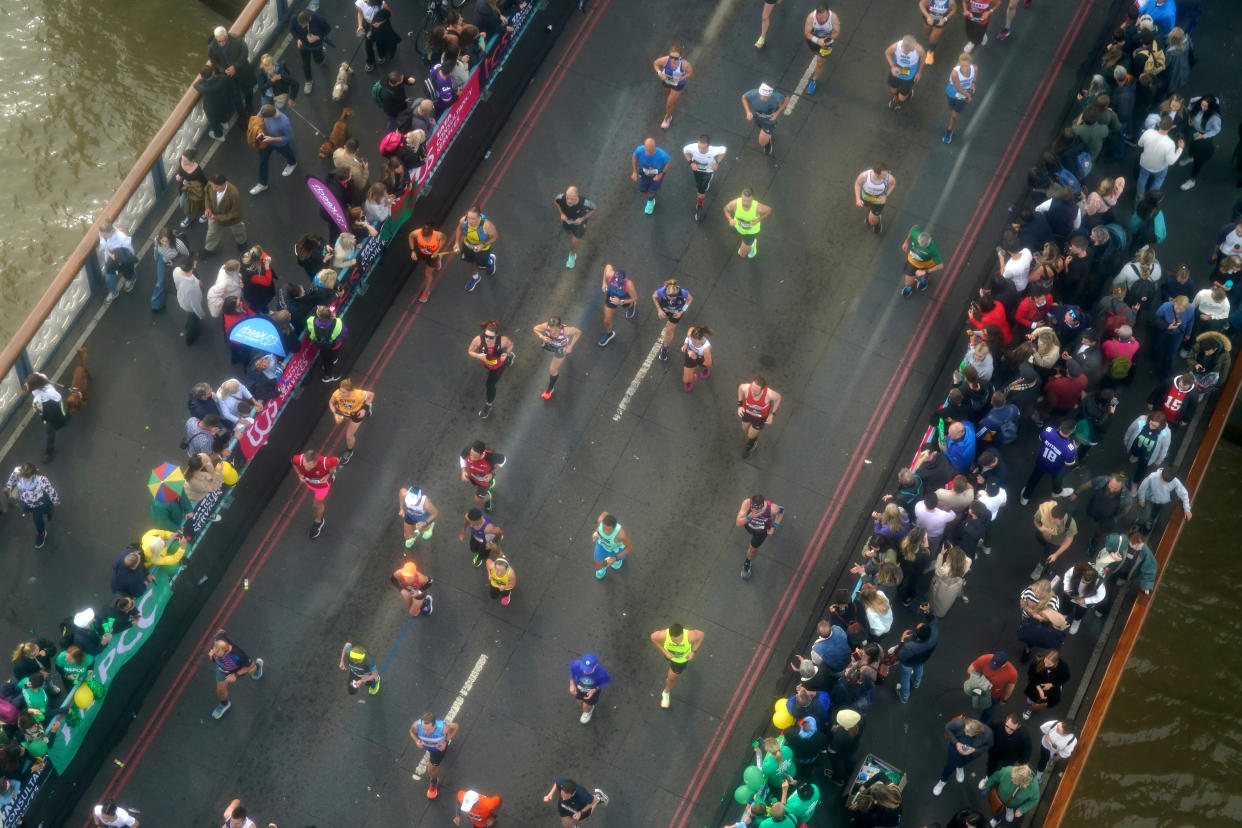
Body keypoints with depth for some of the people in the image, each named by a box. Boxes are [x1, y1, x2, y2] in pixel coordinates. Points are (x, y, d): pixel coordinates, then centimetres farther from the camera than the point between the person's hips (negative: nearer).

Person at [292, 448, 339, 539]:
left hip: (322, 483, -2)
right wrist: (299, 474, -27)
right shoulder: (299, 459, -41)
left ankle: (318, 521, 52)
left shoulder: (325, 462, -47)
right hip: (309, 482, 2)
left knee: (317, 504, 20)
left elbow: (337, 461, -22)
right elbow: (294, 463, -13)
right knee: (314, 493, 36)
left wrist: (328, 475, -29)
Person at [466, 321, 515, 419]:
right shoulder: (478, 340, -41)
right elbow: (470, 351, -23)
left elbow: (511, 344, -16)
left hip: (498, 366, -3)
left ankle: (488, 406, 32)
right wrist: (478, 356, -44)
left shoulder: (502, 341, -41)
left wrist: (506, 353, -35)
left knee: (490, 385, -1)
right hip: (485, 364, 3)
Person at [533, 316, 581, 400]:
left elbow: (578, 332, -27)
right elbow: (535, 328, -20)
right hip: (549, 344, 3)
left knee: (553, 370, 5)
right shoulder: (546, 326, -41)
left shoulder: (565, 330, -45)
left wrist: (570, 346, -26)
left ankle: (550, 389, 34)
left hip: (561, 348, -3)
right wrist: (541, 336, -40)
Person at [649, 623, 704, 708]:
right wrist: (664, 652, -25)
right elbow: (653, 637, -21)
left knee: (672, 678, 15)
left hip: (682, 659, -1)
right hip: (669, 653, 1)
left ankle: (666, 692, 48)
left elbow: (700, 635, -23)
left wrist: (693, 652, -23)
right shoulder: (664, 635, -44)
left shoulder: (690, 636, -46)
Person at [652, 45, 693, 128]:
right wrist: (659, 73, -32)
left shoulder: (685, 64, -40)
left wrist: (682, 78, -33)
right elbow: (655, 63, -16)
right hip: (666, 81, 3)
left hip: (678, 84, -2)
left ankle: (668, 117, 41)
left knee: (670, 102, 8)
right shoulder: (665, 60, -37)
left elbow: (691, 72, -18)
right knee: (667, 95, 33)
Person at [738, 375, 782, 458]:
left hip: (760, 416, -2)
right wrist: (740, 405, -15)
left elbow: (778, 397, -18)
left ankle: (749, 447, 56)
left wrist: (772, 414, -14)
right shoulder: (745, 388, -40)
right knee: (745, 429, 28)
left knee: (751, 436, 17)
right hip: (747, 411, 2)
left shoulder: (769, 394, -44)